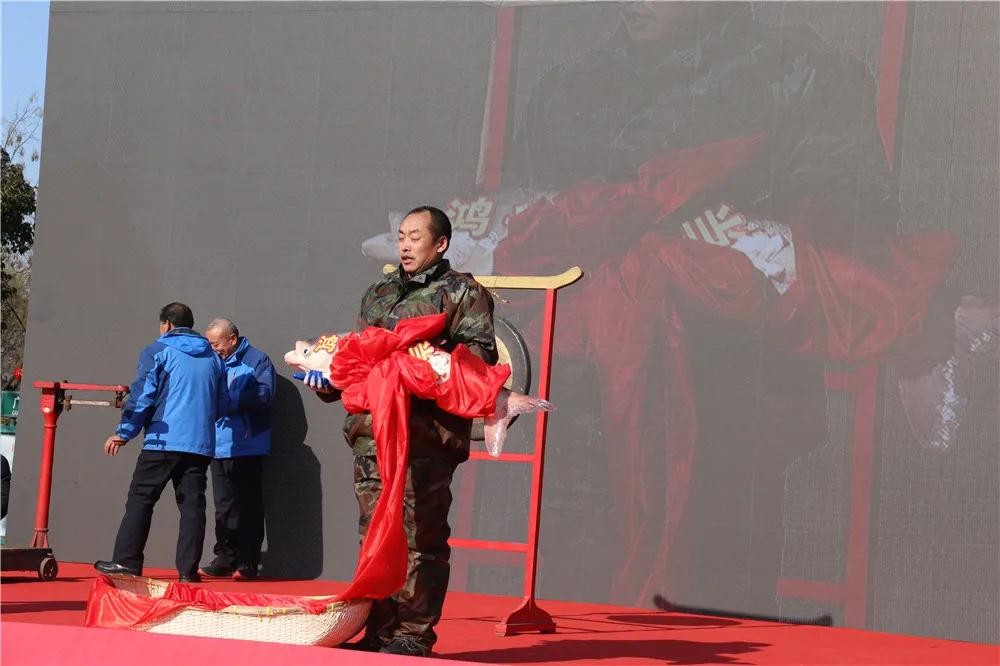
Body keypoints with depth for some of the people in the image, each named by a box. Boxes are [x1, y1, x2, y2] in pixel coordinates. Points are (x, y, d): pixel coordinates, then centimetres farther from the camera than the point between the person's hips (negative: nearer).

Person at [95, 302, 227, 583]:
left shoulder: (157, 352, 0)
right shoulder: (214, 357, 15)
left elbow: (142, 396, -6)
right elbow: (221, 405, 16)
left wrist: (123, 433, -1)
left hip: (163, 441, -4)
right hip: (201, 444, 4)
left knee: (140, 499, 3)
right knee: (192, 504, 4)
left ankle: (126, 561, 1)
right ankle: (188, 568, 2)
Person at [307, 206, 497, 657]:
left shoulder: (462, 292, 6)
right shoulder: (378, 295, 25)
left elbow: (480, 353, -5)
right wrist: (329, 378, 11)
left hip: (426, 436, -6)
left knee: (420, 538, -7)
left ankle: (415, 636, -3)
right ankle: (379, 633, 13)